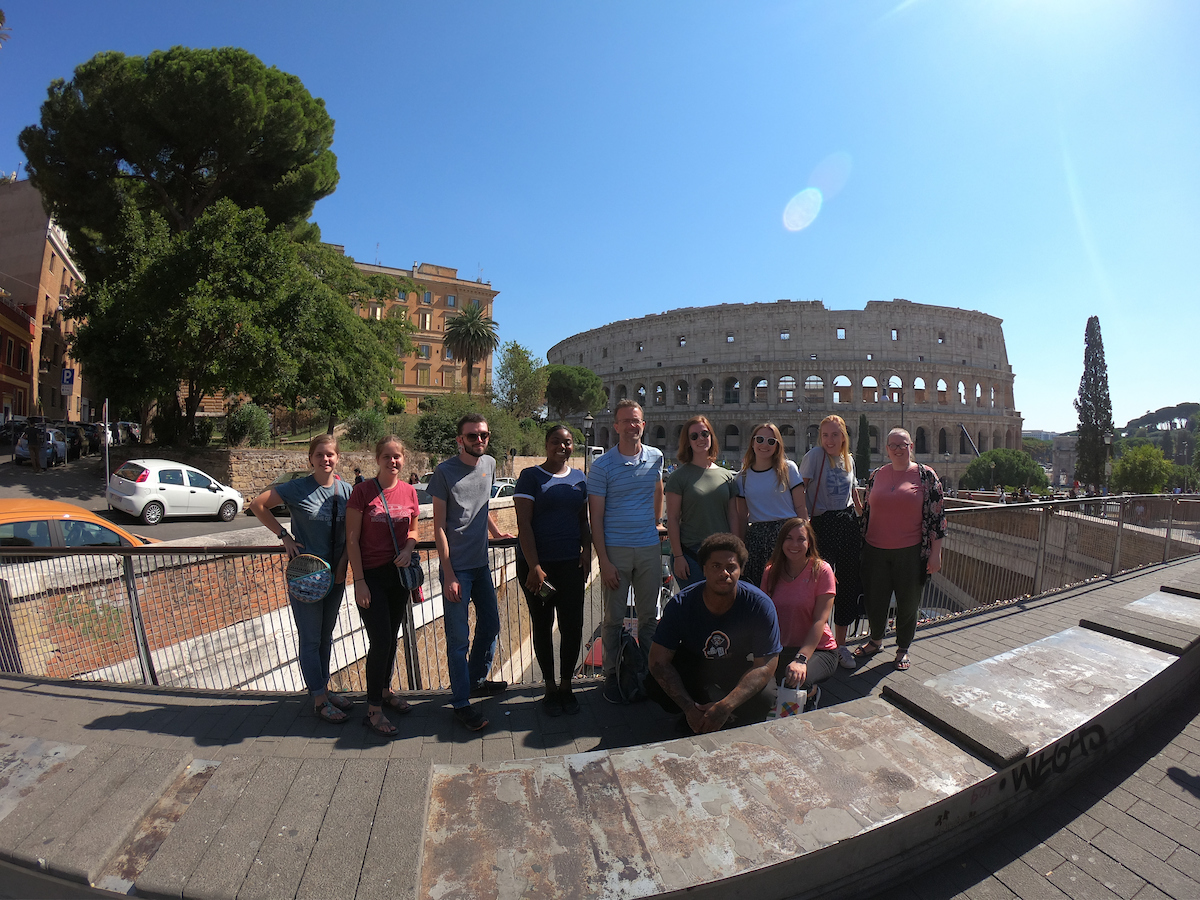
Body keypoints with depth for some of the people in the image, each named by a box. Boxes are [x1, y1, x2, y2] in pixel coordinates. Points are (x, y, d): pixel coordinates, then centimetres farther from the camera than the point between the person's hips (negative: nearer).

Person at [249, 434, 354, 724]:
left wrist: (342, 567, -4)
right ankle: (319, 700, 19)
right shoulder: (297, 488, -12)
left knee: (327, 635, 17)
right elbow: (257, 505, -4)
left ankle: (324, 688, 33)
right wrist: (284, 536, -8)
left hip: (335, 573, 4)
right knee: (310, 638, 5)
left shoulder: (347, 490, -2)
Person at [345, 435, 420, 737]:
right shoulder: (362, 491, -11)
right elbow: (352, 539, -10)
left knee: (392, 637, 16)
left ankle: (385, 690, 38)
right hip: (371, 576, -4)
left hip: (399, 573, 4)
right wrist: (360, 581, -12)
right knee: (380, 641, -3)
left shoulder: (409, 492, 1)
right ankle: (373, 710, 13)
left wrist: (409, 548, -8)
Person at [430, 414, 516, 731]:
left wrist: (496, 532, 26)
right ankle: (461, 703, 16)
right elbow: (439, 526, -11)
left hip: (481, 563, 7)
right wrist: (449, 575, -14)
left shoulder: (489, 465, 5)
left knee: (490, 624, 17)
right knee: (459, 637, 2)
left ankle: (476, 680, 38)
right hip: (456, 567, -6)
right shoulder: (445, 472, -11)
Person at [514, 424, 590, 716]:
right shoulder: (531, 476, -4)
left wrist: (587, 549, 0)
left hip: (571, 563, 3)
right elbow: (523, 523, -10)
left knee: (573, 626, 4)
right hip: (536, 564, -3)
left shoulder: (579, 478, 10)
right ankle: (550, 687, 27)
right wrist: (534, 567, -15)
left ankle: (566, 686, 24)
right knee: (542, 626, 10)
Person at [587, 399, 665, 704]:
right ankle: (612, 675, 22)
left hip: (649, 548, 3)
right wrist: (603, 561, -12)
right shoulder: (602, 466, -7)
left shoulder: (656, 458, 4)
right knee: (613, 617, 6)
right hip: (616, 550, -3)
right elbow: (595, 517, -7)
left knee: (650, 615, 13)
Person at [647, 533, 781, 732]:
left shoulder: (760, 605, -23)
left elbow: (765, 665, -23)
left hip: (740, 669, 0)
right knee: (655, 686, -27)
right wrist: (689, 707, -32)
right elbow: (659, 661, -21)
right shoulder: (681, 604, -22)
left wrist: (725, 706, -34)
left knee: (764, 698, -31)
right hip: (693, 666, 0)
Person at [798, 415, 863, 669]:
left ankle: (840, 645, 25)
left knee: (849, 586, 10)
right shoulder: (815, 455, -8)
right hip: (822, 525, -6)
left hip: (848, 524, 6)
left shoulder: (849, 459, 10)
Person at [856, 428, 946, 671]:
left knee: (908, 602, 11)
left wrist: (935, 552, -6)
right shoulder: (876, 475, 6)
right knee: (874, 599, 10)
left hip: (910, 553, -2)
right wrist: (861, 546, 13)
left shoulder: (926, 475, -2)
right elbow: (866, 512, 13)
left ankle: (903, 648, 33)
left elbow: (936, 516, -3)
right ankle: (876, 640, 36)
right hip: (876, 551, 3)